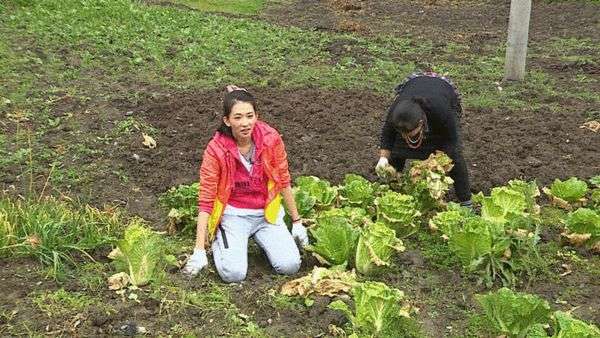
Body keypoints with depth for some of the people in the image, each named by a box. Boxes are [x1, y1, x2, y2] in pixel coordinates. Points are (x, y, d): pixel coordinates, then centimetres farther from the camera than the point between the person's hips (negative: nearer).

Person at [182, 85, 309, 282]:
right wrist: (199, 251, -18)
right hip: (233, 215, -2)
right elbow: (206, 200, -16)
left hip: (267, 213, 2)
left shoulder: (271, 139, -13)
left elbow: (283, 182, 0)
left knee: (290, 266, -14)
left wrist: (297, 221, 6)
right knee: (234, 273, -21)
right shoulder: (216, 150, -18)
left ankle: (261, 239, 16)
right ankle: (217, 240, 11)